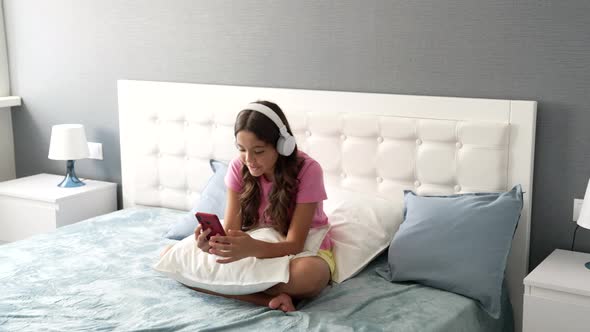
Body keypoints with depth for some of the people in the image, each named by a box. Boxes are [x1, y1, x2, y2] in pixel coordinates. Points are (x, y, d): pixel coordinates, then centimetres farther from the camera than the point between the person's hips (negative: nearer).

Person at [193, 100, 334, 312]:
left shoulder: (307, 170, -23)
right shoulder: (239, 168, -11)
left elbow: (294, 245, -25)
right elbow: (230, 230, -15)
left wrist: (253, 248, -46)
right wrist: (214, 242, -40)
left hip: (306, 250, -4)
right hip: (255, 248, 4)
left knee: (310, 273, -43)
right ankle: (273, 299, -26)